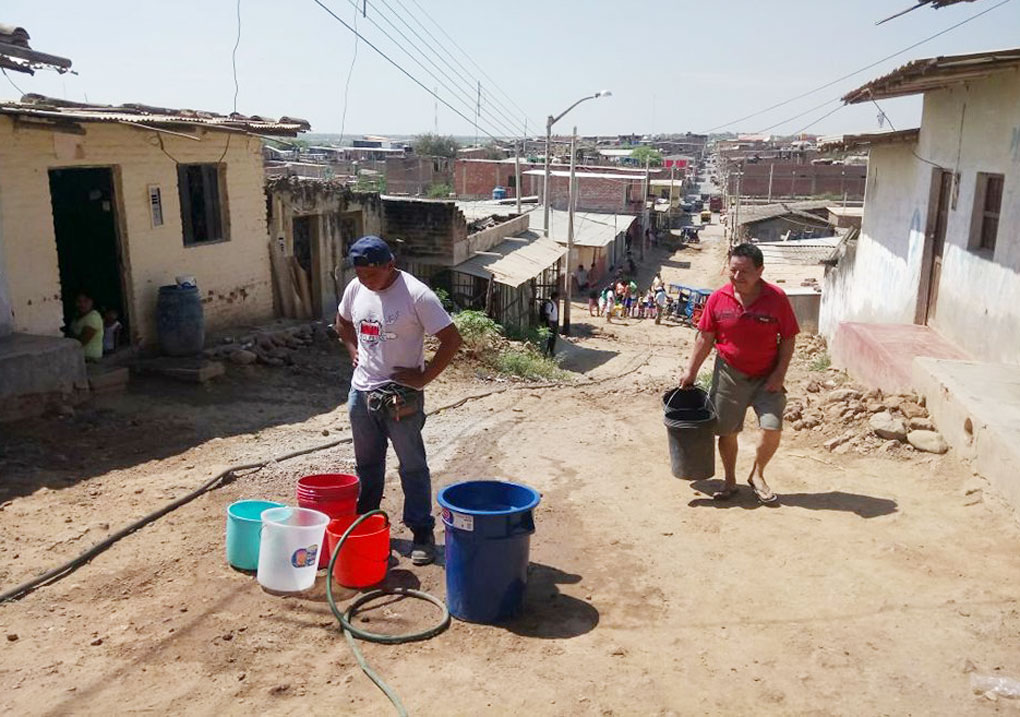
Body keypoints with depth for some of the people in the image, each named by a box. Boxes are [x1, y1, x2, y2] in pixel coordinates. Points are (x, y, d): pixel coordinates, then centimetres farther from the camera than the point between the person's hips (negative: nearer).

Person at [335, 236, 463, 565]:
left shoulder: (417, 295, -18)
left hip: (401, 398, -6)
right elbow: (342, 322, 23)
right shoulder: (355, 289, 0)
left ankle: (423, 534, 15)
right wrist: (353, 350, 8)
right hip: (361, 392, 6)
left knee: (413, 467, 4)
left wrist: (423, 377, -16)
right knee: (367, 464, 19)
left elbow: (452, 339, -17)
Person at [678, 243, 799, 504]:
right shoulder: (718, 298, -5)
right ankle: (730, 482, 27)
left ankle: (757, 475, 17)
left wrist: (779, 374, -10)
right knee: (727, 431, 7)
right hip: (729, 374, 1)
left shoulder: (777, 298, -9)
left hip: (767, 377, -1)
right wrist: (690, 371, 2)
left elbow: (788, 339, -2)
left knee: (772, 428, -9)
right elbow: (705, 338, 3)